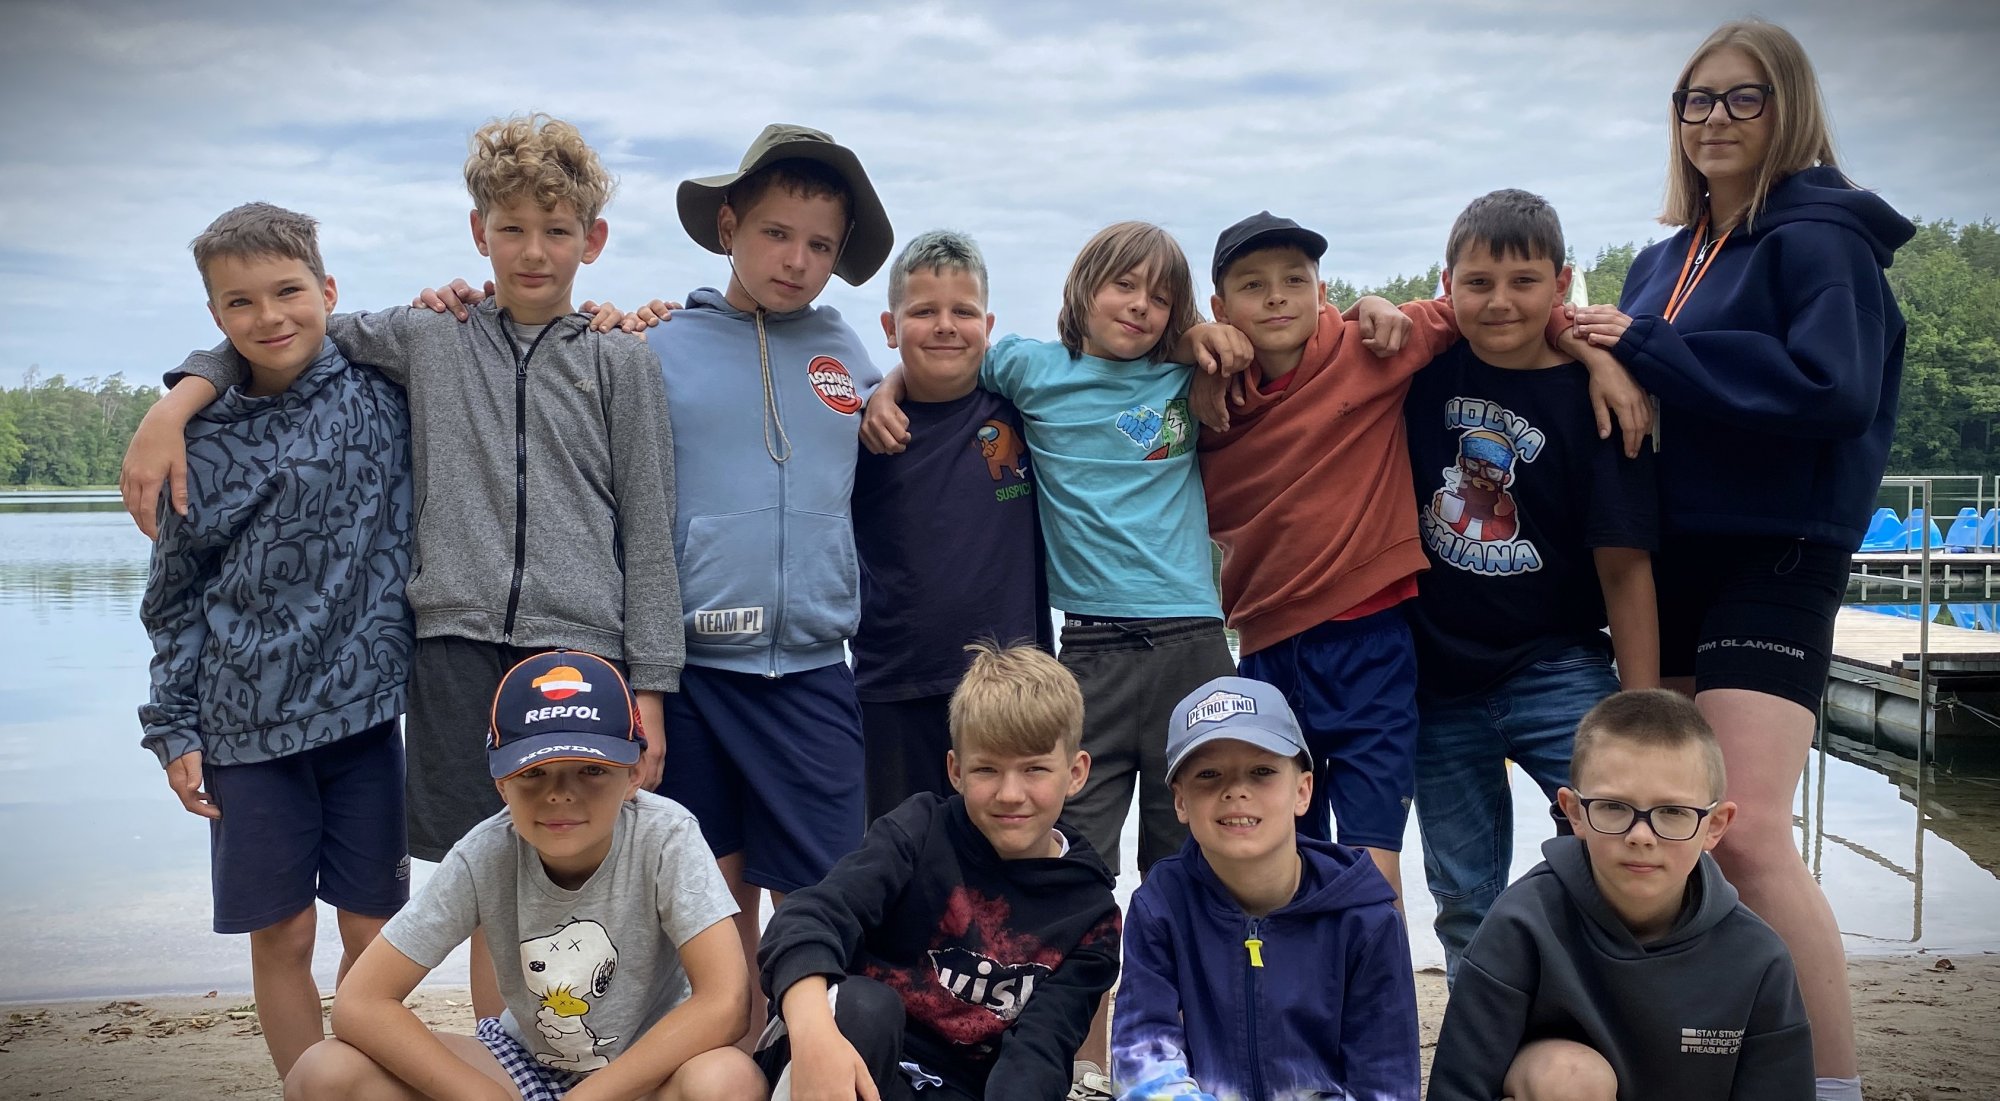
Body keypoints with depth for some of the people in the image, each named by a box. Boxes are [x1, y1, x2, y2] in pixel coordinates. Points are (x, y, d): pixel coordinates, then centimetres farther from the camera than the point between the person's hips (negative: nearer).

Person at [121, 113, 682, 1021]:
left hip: (580, 644, -1)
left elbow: (648, 531, 5)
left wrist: (649, 684, -1)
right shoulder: (428, 340, 12)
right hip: (457, 640, 2)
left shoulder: (620, 364, 8)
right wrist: (173, 407, 5)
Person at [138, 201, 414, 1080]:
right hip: (247, 723, 1)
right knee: (280, 933, 7)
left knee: (372, 928, 7)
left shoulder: (381, 398, 0)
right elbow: (176, 599, 8)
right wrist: (173, 730, 5)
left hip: (364, 711, 0)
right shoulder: (205, 442, 2)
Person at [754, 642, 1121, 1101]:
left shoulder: (1089, 913, 2)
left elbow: (1038, 1049, -9)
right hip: (857, 1061, 0)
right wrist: (813, 1033, -42)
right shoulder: (920, 831, -3)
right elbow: (812, 914, -20)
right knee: (863, 1006, -35)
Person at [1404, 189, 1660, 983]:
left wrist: (1642, 714, -11)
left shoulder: (1590, 395, -10)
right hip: (1436, 673, 3)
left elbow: (1624, 565, -10)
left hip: (1554, 670, -3)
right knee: (1465, 903, 12)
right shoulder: (1425, 362, -3)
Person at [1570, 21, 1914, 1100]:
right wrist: (1604, 349, 0)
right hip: (1666, 565, 7)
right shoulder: (1665, 260, 16)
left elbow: (1835, 388, -21)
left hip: (1774, 561, -7)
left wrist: (1645, 348, -18)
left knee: (1748, 836, -16)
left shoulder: (1818, 237, -5)